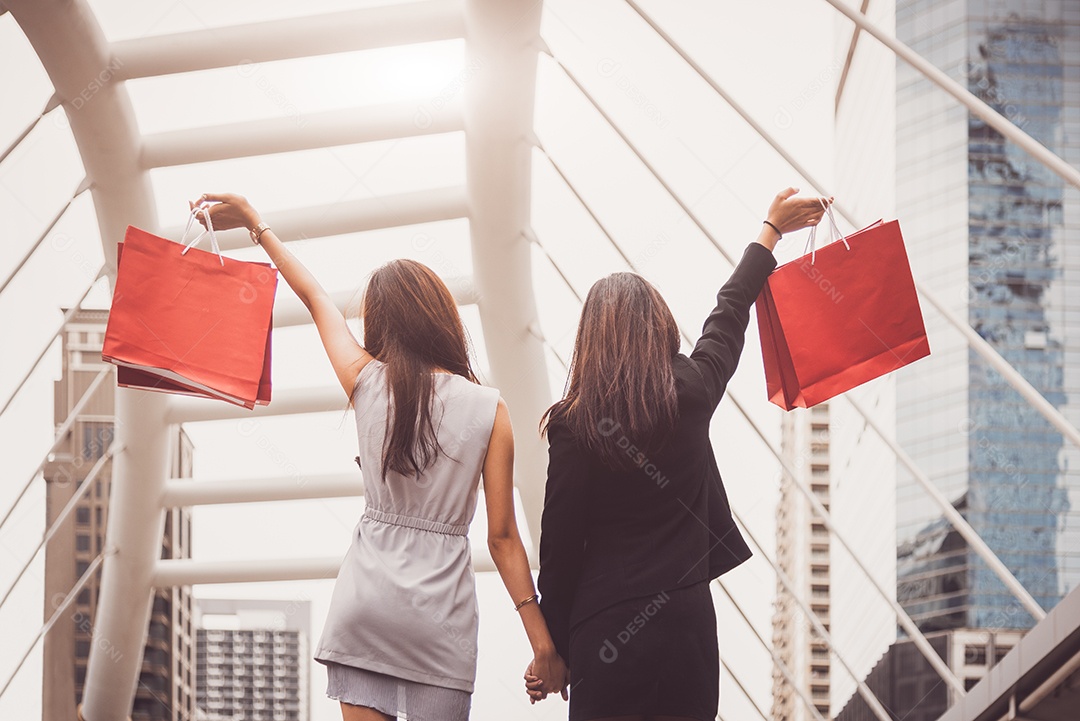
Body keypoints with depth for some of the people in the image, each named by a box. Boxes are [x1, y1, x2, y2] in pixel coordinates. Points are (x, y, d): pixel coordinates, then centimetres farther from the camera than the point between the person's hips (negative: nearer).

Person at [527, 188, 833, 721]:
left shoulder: (573, 427, -7)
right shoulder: (690, 395, 1)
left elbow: (559, 547, -4)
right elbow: (728, 318, 19)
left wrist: (550, 652, 5)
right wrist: (772, 231, 37)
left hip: (606, 636, -3)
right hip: (686, 626, 3)